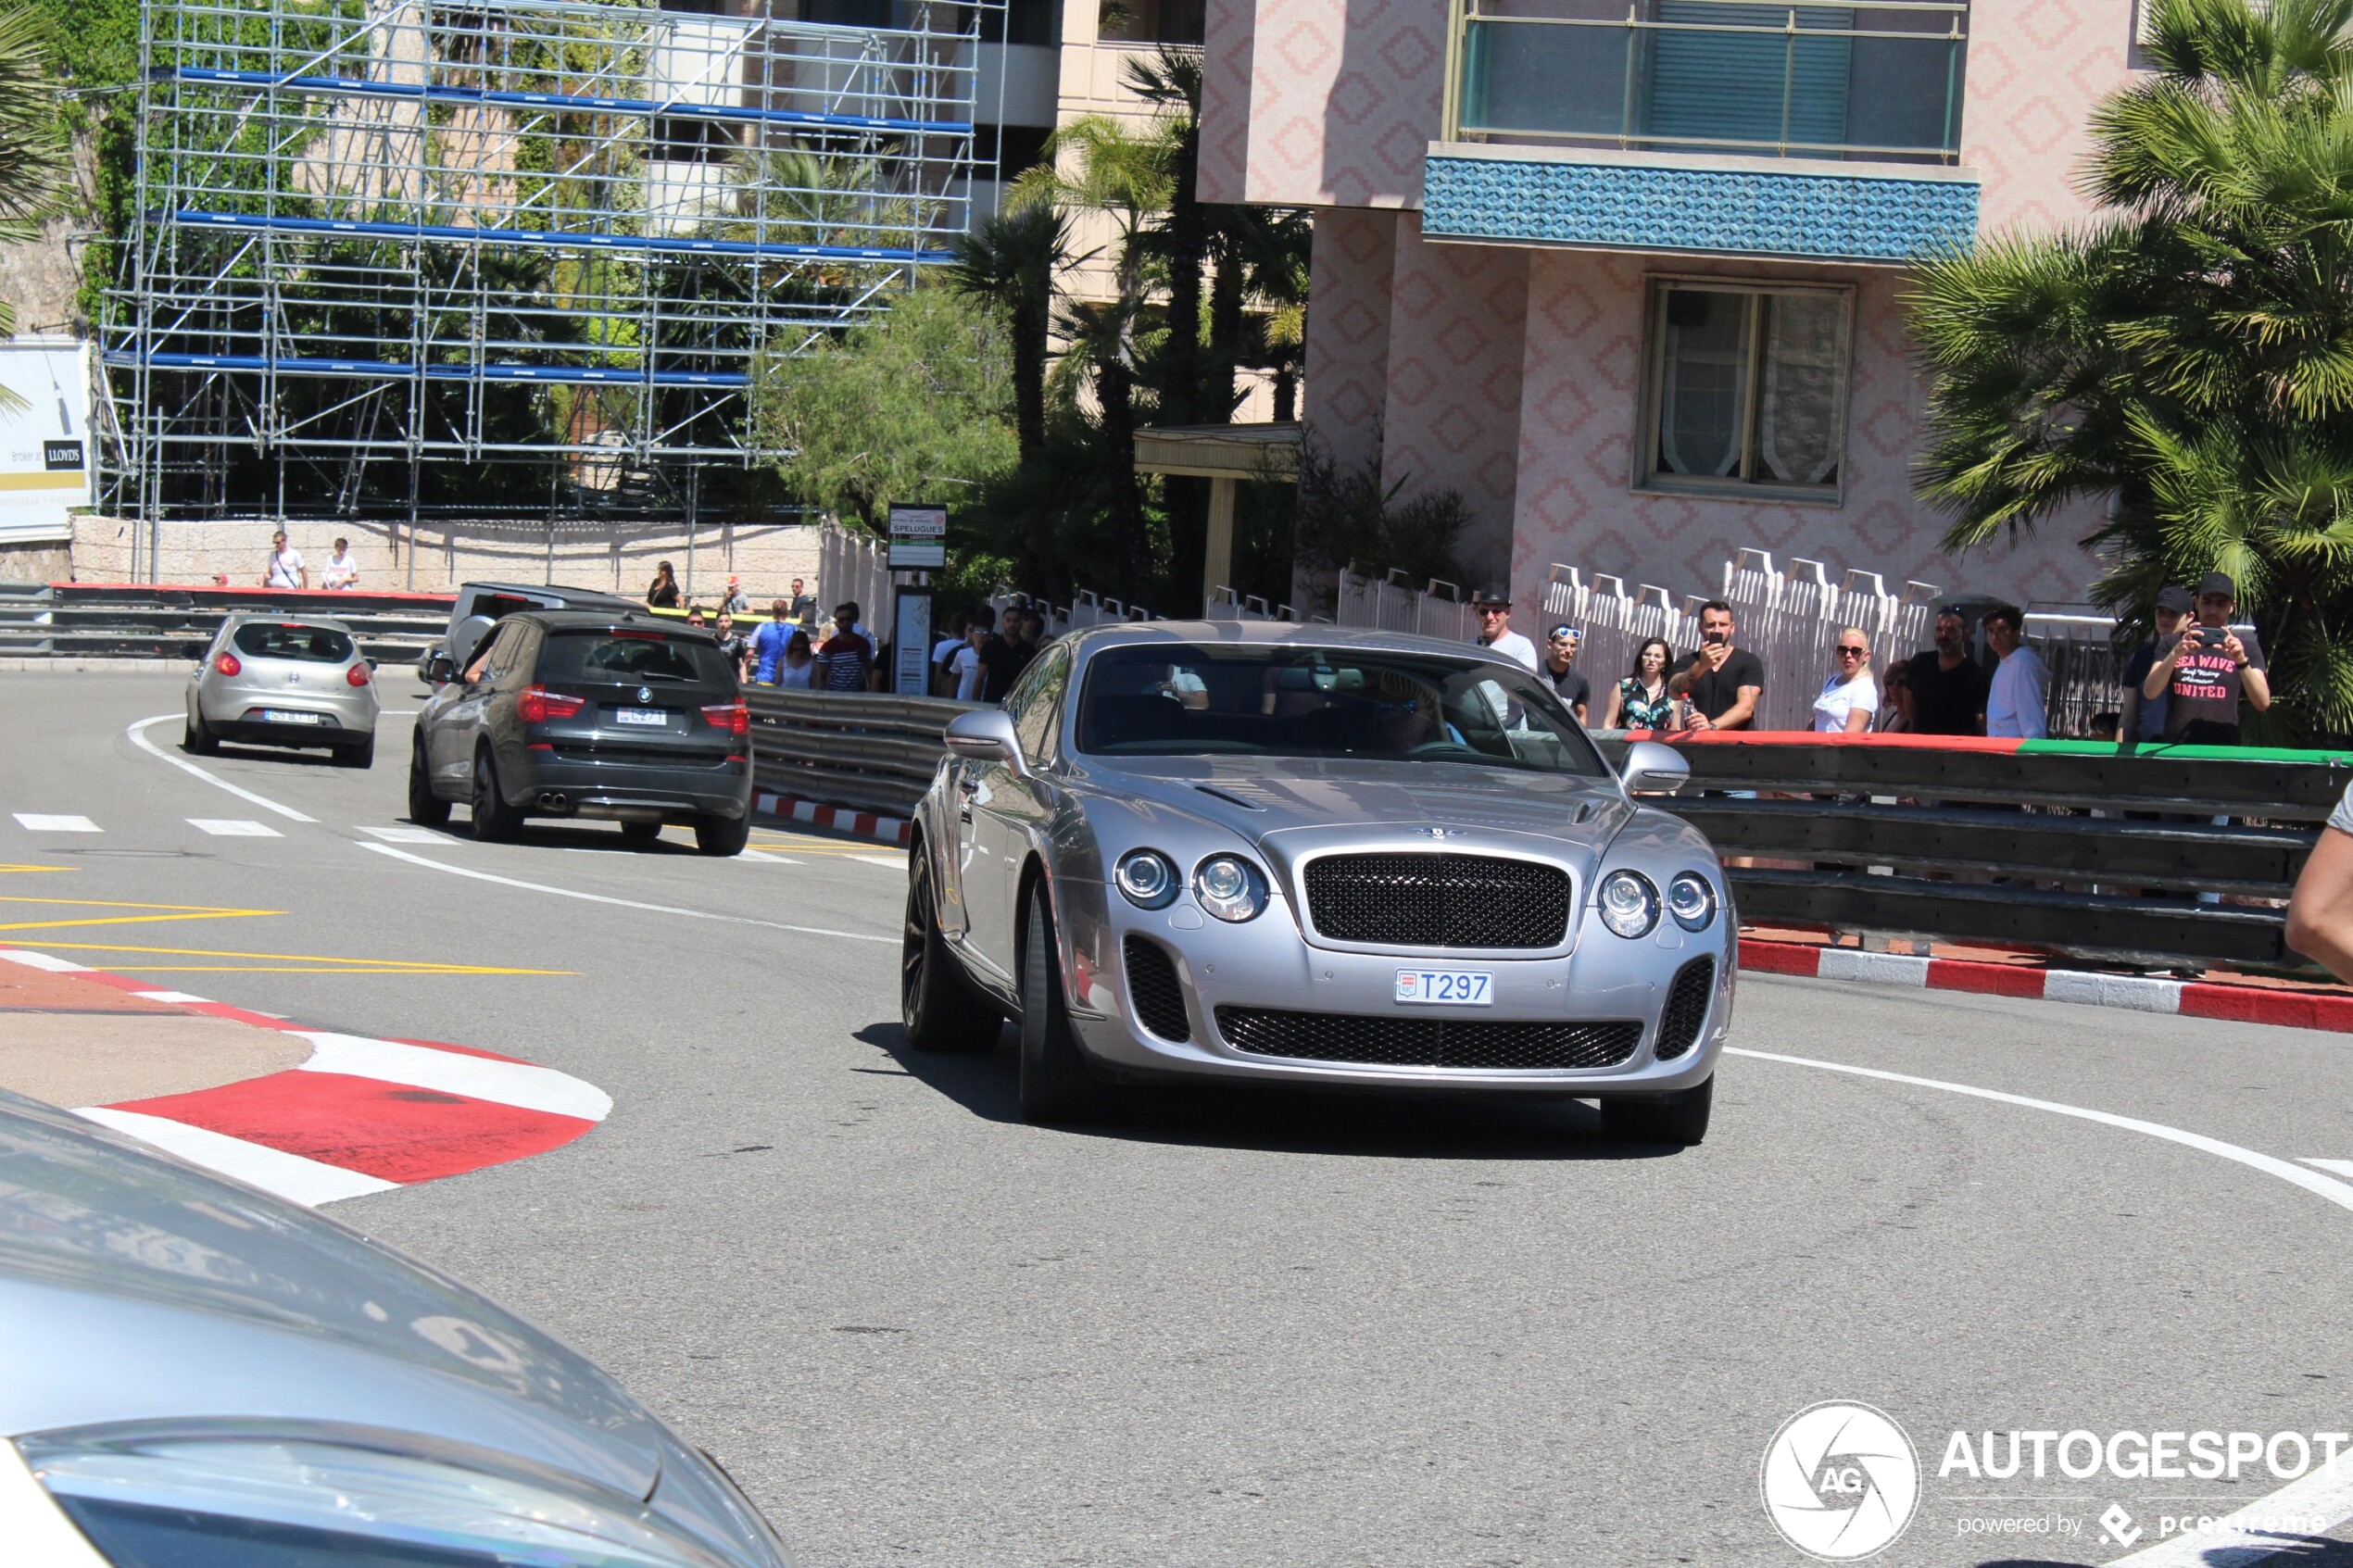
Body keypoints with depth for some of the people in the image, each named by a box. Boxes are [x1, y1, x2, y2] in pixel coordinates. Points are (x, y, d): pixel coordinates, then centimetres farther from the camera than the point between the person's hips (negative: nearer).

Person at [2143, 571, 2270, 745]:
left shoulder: (2246, 647, 9)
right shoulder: (2173, 643, 11)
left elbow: (2263, 703, -3)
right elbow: (2149, 691, -4)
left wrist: (2242, 662, -19)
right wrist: (2175, 654, -21)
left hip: (2223, 749, -1)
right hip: (2174, 748, 1)